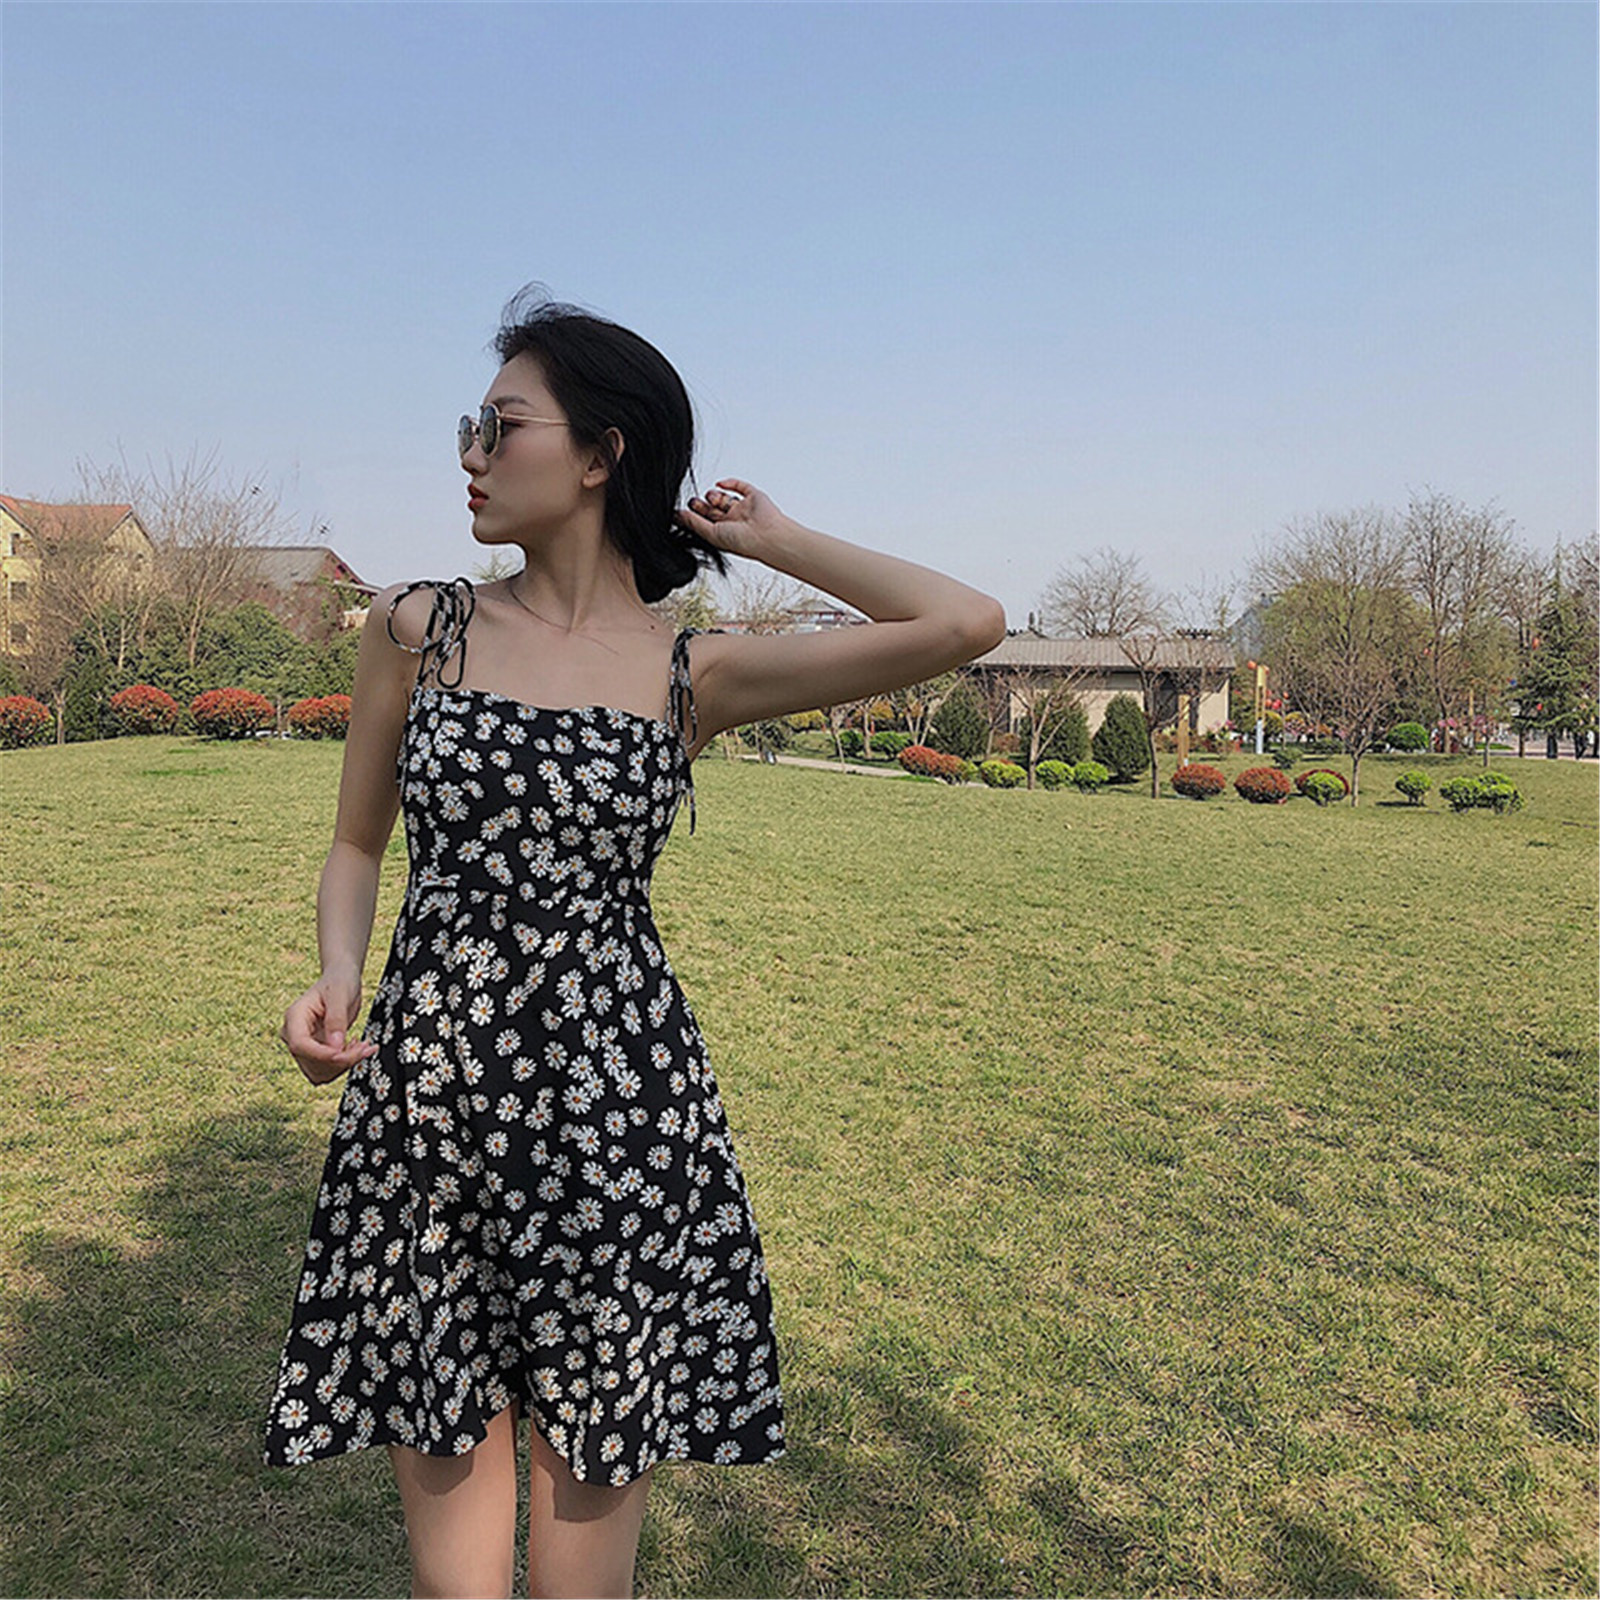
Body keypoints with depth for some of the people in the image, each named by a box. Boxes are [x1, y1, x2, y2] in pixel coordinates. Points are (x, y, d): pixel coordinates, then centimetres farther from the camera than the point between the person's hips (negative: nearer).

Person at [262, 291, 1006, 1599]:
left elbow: (968, 624, -10)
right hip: (432, 1074, 2)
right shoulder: (418, 627, 4)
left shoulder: (695, 674, -2)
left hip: (619, 1084, -1)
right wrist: (335, 978, -8)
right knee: (445, 1459, 14)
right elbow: (358, 846, 13)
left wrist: (773, 541, 2)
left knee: (592, 1471, 13)